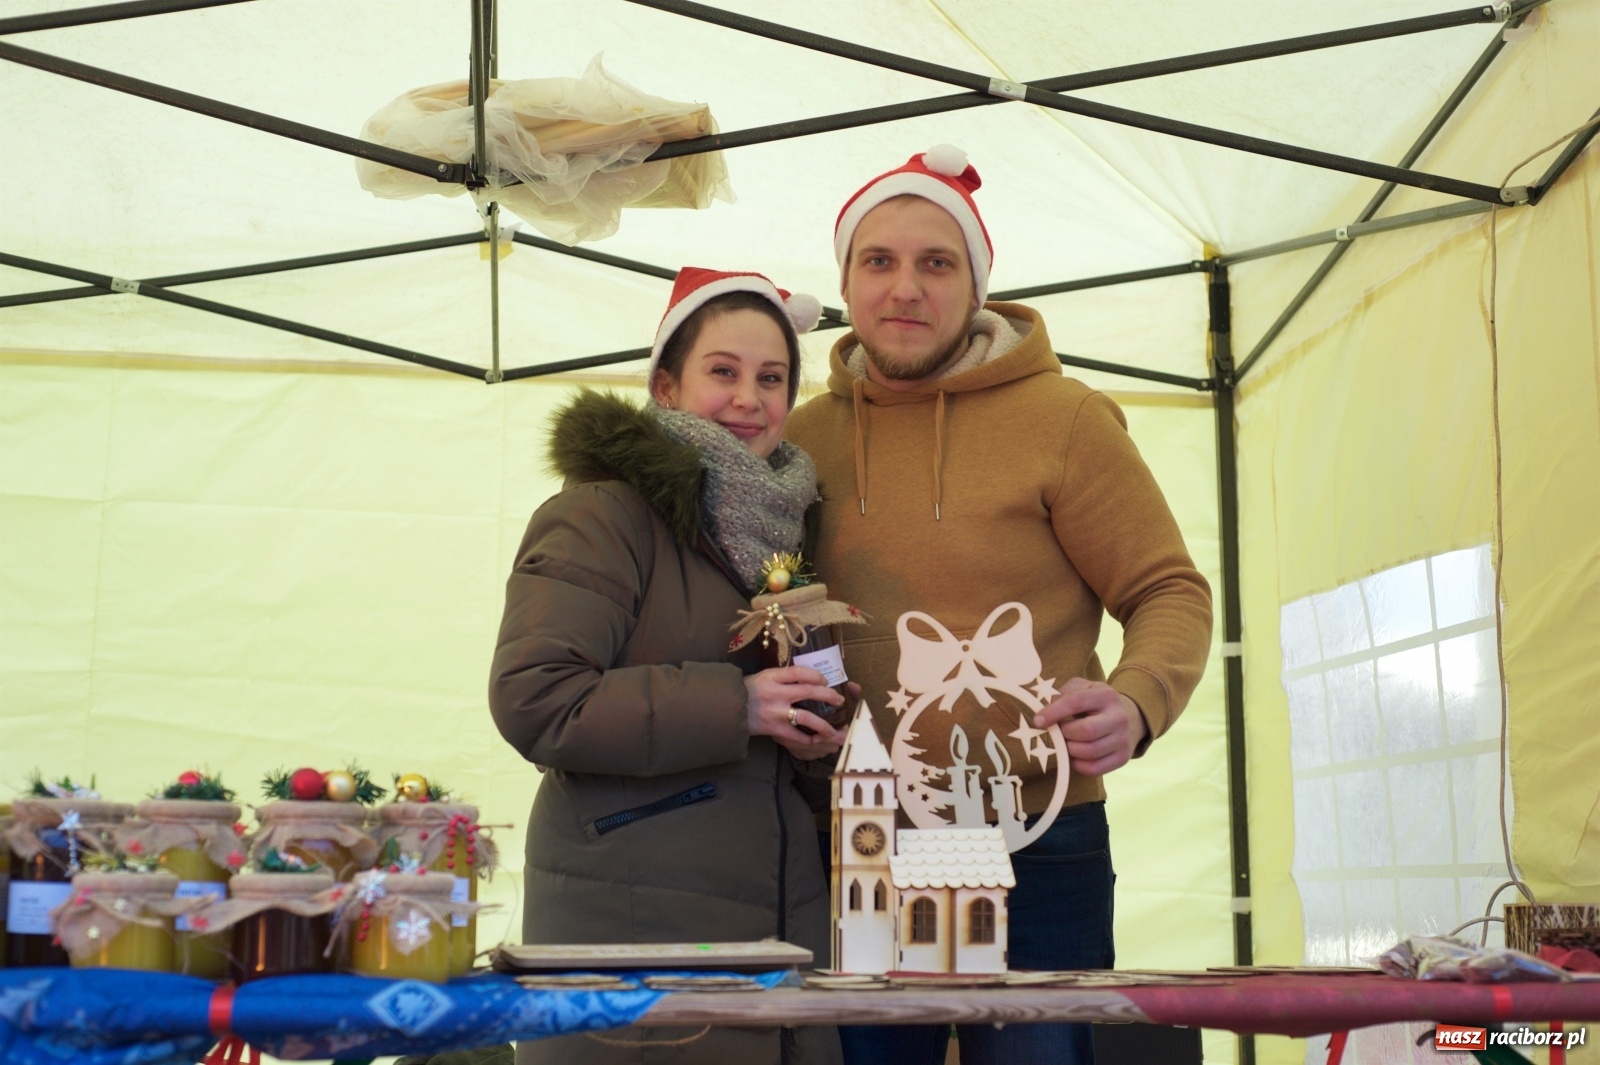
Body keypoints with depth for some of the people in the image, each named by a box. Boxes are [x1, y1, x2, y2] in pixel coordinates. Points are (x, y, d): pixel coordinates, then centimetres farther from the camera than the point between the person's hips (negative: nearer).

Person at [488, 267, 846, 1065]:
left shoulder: (783, 526, 18)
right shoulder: (601, 515, -7)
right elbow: (532, 699, -18)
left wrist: (818, 744, 5)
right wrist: (732, 705, -20)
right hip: (629, 925, -7)